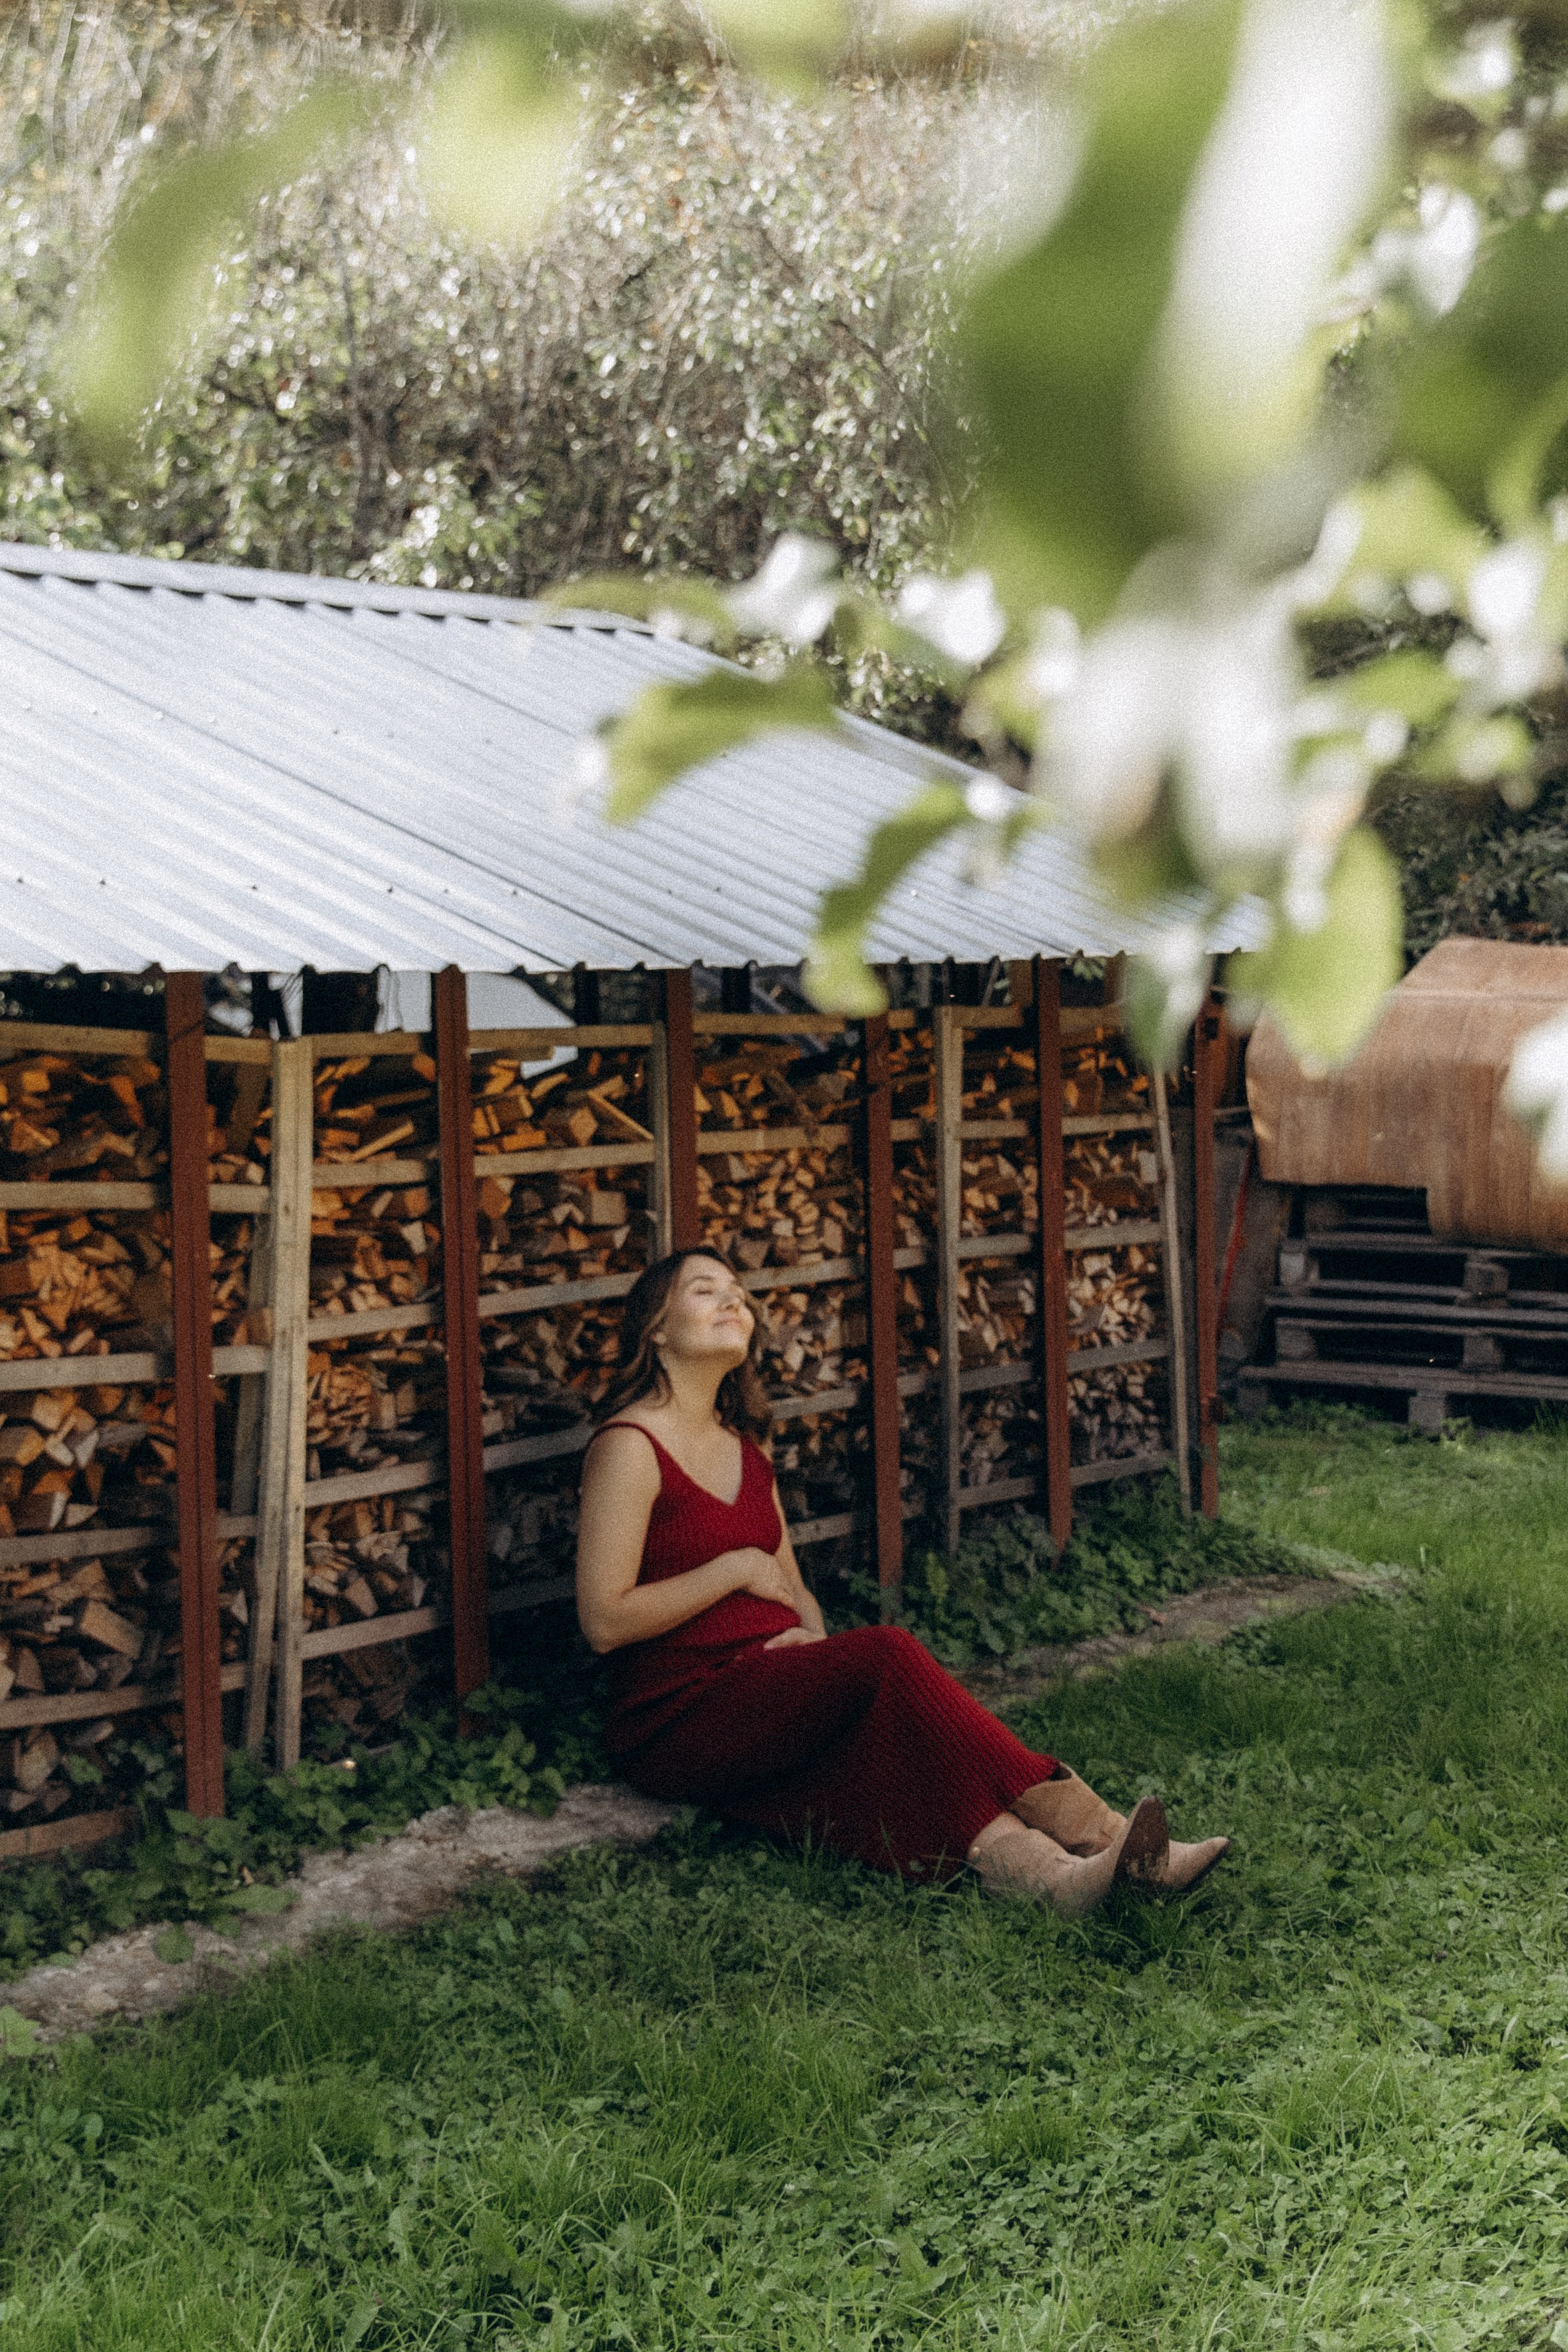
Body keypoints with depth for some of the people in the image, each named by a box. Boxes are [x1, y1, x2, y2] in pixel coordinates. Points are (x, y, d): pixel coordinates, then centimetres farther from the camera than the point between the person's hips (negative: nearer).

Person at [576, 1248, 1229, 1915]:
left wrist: (813, 1635, 0)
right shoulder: (629, 1446, -6)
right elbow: (604, 1622, -13)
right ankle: (1098, 1831, -36)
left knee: (892, 1729, -27)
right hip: (676, 1720, -7)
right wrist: (737, 1568, -9)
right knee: (884, 1653, -29)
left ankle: (1028, 1867, -50)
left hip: (770, 1695, 7)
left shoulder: (744, 1446, 19)